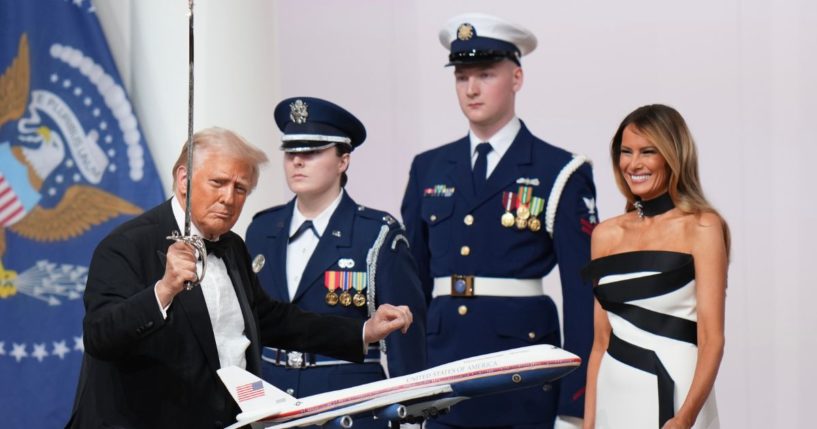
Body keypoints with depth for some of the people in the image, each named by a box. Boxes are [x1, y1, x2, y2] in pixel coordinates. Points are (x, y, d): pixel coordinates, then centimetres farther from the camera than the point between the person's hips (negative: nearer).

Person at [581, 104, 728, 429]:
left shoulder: (702, 227, -5)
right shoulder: (606, 235, 9)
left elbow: (711, 339, -12)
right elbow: (601, 342, 11)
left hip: (674, 401, -4)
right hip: (614, 401, 4)